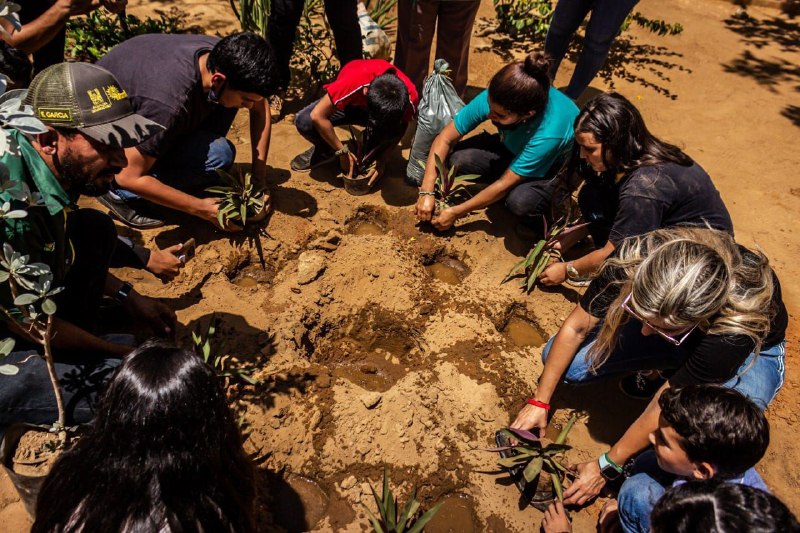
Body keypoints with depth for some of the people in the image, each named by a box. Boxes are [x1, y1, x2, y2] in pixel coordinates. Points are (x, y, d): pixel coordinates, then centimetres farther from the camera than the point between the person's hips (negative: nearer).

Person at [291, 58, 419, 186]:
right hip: (348, 104, -1)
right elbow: (317, 116, -32)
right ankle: (325, 150, 4)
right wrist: (343, 152, -26)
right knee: (303, 122, -27)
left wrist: (383, 160, -21)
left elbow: (399, 130, -12)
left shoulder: (410, 96, -34)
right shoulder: (353, 81, -42)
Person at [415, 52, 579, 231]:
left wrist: (456, 212, -25)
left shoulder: (549, 133, -40)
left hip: (556, 166, -5)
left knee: (520, 201, -37)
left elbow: (505, 184, -32)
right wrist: (426, 192, -26)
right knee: (458, 158, -22)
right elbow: (445, 138, -21)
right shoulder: (494, 98, -29)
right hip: (514, 148, 5)